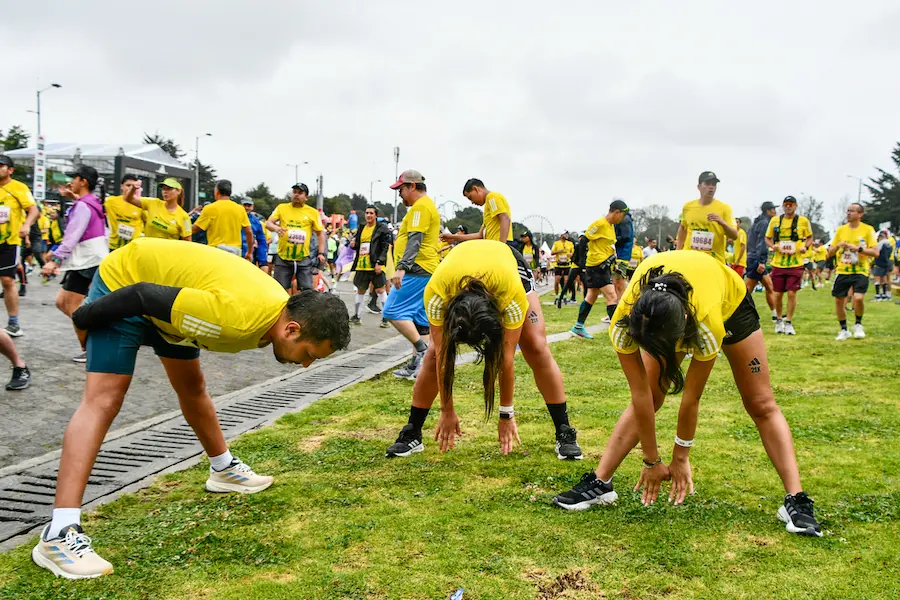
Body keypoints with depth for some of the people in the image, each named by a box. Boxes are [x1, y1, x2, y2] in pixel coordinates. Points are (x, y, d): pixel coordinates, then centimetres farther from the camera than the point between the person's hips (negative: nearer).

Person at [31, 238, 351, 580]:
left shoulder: (284, 309, -10)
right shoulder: (238, 317, -40)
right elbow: (142, 296, -31)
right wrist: (84, 320, -14)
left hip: (166, 284, 8)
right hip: (124, 284, -8)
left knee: (193, 388, 19)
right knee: (104, 400, -16)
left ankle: (223, 470, 39)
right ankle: (59, 534, -19)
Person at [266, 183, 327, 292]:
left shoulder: (313, 212, 4)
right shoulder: (281, 208, 6)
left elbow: (320, 233, 9)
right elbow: (268, 223, 0)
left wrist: (321, 253, -1)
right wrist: (276, 228, -24)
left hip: (304, 258, -1)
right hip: (283, 257, 1)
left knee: (307, 289, -2)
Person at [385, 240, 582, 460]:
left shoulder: (512, 294, -44)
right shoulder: (436, 294, -41)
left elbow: (506, 356, -32)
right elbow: (442, 356, -29)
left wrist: (506, 414, -21)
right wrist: (447, 411, -20)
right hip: (458, 272, 1)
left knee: (537, 348, -16)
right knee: (435, 353, -12)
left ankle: (565, 434, -5)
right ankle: (412, 434, 2)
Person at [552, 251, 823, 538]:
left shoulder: (706, 324, -45)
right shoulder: (624, 324, -40)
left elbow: (691, 398, -32)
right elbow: (641, 395, -29)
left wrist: (680, 458, -18)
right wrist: (652, 461, -20)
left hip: (730, 302, -2)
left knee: (761, 405, -6)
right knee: (643, 401, -8)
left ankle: (796, 501, -2)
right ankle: (599, 483, -1)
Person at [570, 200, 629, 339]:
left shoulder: (611, 226, 13)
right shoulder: (600, 224, -16)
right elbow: (583, 241, -14)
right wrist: (582, 264, -11)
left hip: (604, 266, 10)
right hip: (597, 266, -10)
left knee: (591, 297, 16)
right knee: (612, 297, -12)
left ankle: (578, 327, 24)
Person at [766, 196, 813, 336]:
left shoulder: (803, 221, 1)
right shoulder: (775, 220, 5)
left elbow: (809, 237, 13)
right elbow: (767, 238, 14)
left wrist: (805, 246, -7)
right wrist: (773, 246, -7)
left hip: (795, 264, -2)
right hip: (778, 263, 2)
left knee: (792, 293, -6)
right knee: (778, 294, 5)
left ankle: (789, 323, 7)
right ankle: (779, 320, 25)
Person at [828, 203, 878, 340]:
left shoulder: (868, 229, -2)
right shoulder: (841, 229, 7)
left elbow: (875, 252, -8)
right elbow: (830, 253, 10)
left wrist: (858, 248, -19)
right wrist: (838, 245, -10)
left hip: (860, 272, -4)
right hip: (843, 271, 4)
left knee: (858, 298, -22)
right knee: (839, 300, 5)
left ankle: (858, 325, 6)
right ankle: (844, 330, 24)